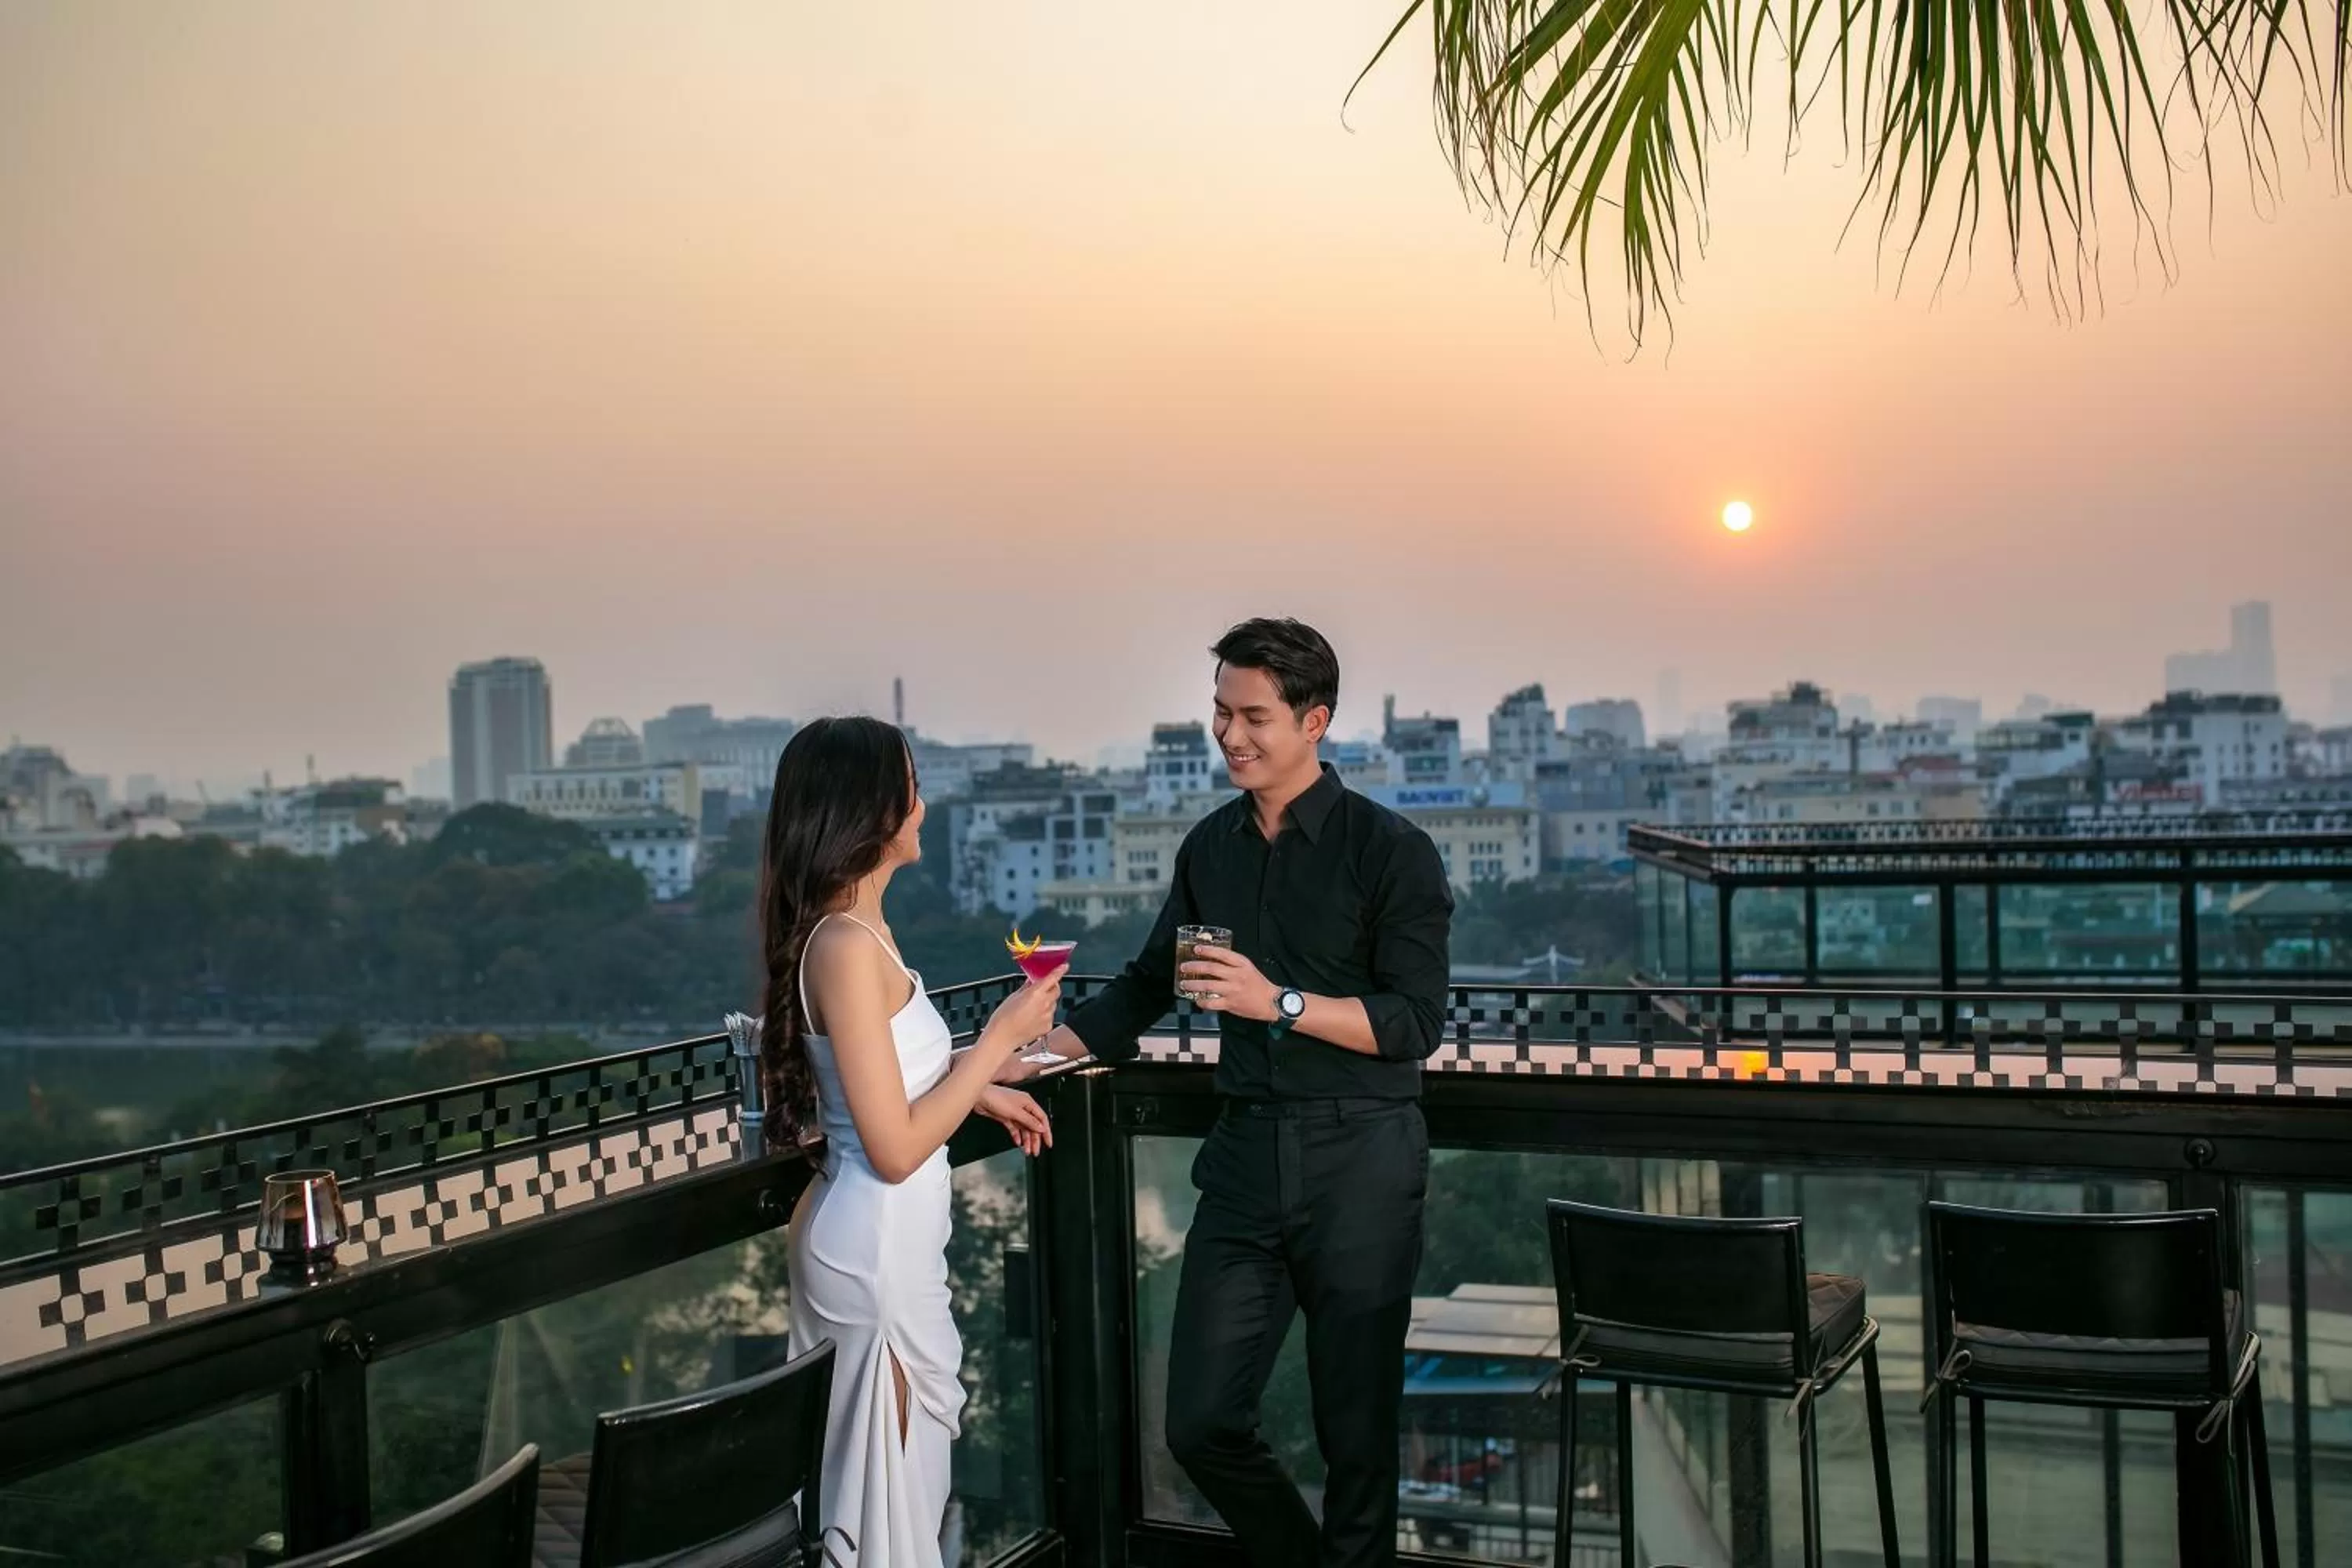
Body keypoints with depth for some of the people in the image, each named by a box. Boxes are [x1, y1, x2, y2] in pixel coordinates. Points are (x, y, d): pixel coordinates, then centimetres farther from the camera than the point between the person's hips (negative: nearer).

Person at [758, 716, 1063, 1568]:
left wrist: (987, 1094, 19)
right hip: (878, 1247, -9)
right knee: (893, 1478, 6)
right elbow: (896, 1148, -24)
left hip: (877, 1239, 9)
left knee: (897, 1464, 21)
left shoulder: (853, 926, 6)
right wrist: (1001, 1036, -18)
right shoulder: (847, 945, -23)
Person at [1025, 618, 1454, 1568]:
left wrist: (1280, 1002, -21)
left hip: (1359, 1164, -5)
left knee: (1355, 1435, 5)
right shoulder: (1210, 847, 9)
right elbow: (1146, 986, 17)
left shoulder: (1391, 850, -7)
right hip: (1245, 1156, 5)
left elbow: (1414, 1025, -12)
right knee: (1202, 1423, 6)